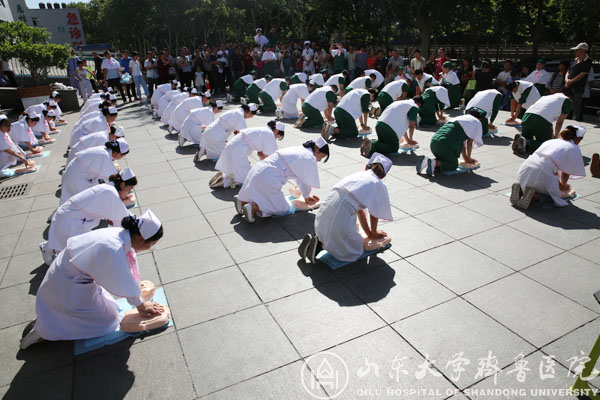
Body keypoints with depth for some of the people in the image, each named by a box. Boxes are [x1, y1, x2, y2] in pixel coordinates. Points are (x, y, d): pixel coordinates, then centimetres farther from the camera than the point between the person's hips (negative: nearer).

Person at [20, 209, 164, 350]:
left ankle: (46, 314, 28)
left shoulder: (124, 235, -12)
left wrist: (140, 302, 6)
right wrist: (141, 306, -4)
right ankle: (44, 332, 6)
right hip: (68, 286, -8)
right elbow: (125, 284, -22)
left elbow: (130, 272, -1)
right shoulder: (113, 249, -36)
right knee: (106, 320, 2)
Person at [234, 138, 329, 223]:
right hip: (268, 179, -9)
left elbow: (299, 178, 27)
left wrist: (306, 196, 32)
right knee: (282, 208, -1)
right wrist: (306, 197, 23)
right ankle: (252, 208, -17)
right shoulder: (310, 159, -7)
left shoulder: (299, 149, 20)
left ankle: (241, 201, 12)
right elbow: (307, 183, 2)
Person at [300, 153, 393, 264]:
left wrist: (369, 233, 39)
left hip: (324, 209, 8)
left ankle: (314, 240, 8)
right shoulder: (379, 185, 8)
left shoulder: (357, 175, 26)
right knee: (357, 248, 13)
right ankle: (319, 245, -5)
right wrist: (373, 233, 35)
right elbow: (374, 215, 15)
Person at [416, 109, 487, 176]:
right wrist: (468, 158, 26)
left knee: (444, 161, 28)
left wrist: (465, 158, 38)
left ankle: (426, 160, 3)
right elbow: (470, 143, 11)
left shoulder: (459, 118, 32)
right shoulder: (477, 122, 11)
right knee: (453, 166, 12)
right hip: (446, 144, -7)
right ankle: (435, 162, -12)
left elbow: (462, 142, 35)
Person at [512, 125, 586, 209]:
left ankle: (520, 189, 3)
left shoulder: (550, 141, 31)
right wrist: (563, 184, 41)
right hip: (542, 173, -6)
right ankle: (535, 196, -12)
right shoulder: (574, 148, 14)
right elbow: (566, 173, 18)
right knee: (555, 195, 20)